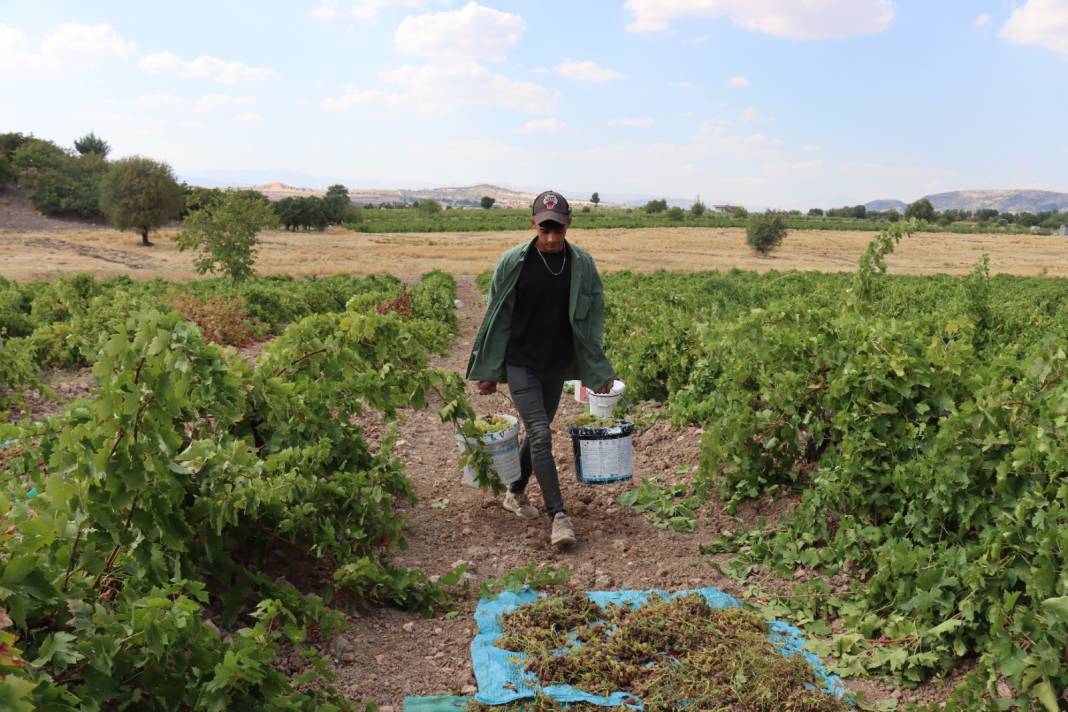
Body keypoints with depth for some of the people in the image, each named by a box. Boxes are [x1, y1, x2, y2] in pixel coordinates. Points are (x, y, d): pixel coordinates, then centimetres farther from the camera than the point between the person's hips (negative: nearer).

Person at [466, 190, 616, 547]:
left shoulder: (582, 264, -4)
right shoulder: (513, 262, -10)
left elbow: (592, 320, 3)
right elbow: (497, 318, -3)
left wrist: (599, 371, 2)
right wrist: (488, 371, -1)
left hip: (557, 365, 3)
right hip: (520, 363, -3)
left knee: (538, 431, 15)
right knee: (540, 435, -10)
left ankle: (516, 493, 36)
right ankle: (559, 515, -3)